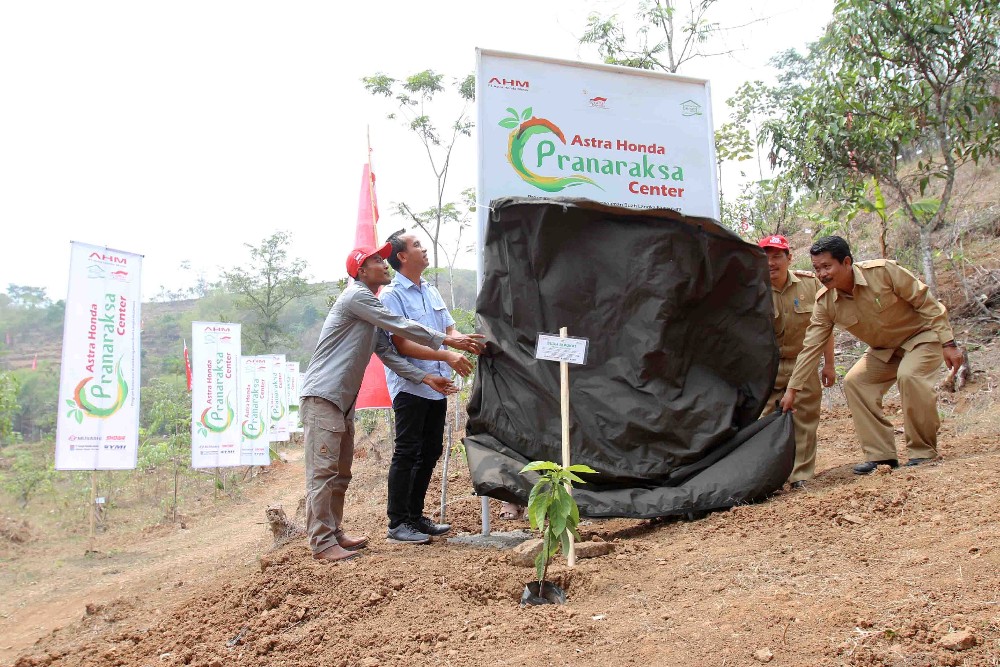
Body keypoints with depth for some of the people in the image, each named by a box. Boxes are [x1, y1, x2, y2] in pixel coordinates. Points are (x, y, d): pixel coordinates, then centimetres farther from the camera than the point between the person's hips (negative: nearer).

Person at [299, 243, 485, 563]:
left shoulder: (371, 309, 19)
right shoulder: (356, 296, -11)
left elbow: (387, 353, 13)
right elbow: (401, 326, -16)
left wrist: (426, 377, 4)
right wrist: (447, 340, -14)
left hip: (344, 400, 11)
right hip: (322, 396, -11)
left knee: (340, 473, 15)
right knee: (323, 472, -9)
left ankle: (334, 533, 24)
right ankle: (322, 543, -7)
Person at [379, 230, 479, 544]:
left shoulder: (431, 291, 14)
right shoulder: (392, 295, -10)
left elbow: (450, 329, 15)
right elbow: (403, 345, -17)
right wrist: (447, 356, -24)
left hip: (436, 387, 8)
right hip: (409, 386, -8)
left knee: (431, 451, 13)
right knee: (406, 453, -3)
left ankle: (415, 516, 25)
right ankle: (397, 523, 6)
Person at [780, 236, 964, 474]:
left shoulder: (883, 271, -28)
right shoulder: (825, 302, -14)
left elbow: (926, 302, -20)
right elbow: (811, 347, -11)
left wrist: (948, 343, -21)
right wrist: (792, 389, -13)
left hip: (922, 335, -6)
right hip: (884, 350, 6)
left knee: (909, 376, -31)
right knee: (854, 382, -12)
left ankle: (923, 452, -16)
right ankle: (880, 455, -6)